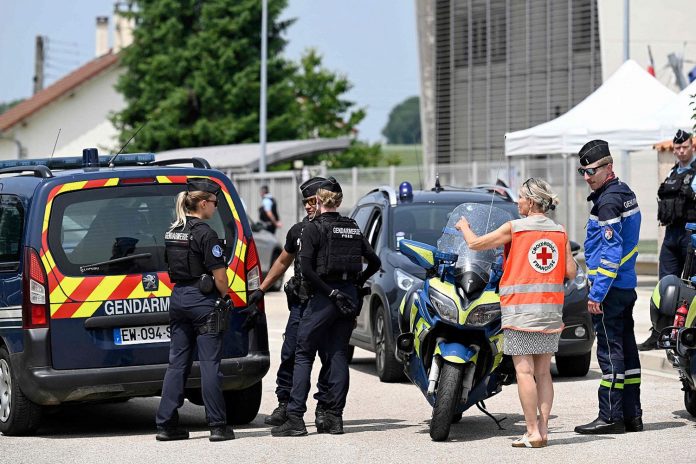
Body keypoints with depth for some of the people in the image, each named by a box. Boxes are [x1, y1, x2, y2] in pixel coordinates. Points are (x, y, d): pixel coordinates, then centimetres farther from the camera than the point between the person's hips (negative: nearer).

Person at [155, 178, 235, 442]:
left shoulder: (172, 232, 9)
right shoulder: (204, 233, -14)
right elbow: (219, 276, -15)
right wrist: (224, 296, 1)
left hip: (178, 298, 7)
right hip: (202, 301, -7)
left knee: (177, 363, 10)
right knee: (210, 364, -3)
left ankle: (166, 424, 9)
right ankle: (218, 426, 0)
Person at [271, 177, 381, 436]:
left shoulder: (313, 229, -6)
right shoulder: (353, 229, 10)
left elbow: (307, 269, -16)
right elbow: (374, 262, 13)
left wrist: (331, 293, -13)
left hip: (324, 298, -5)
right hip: (349, 297, 5)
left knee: (303, 355, -1)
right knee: (339, 355, 10)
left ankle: (295, 418, -7)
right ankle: (334, 417, 6)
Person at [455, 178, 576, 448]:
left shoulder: (514, 228, -5)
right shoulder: (560, 232, 6)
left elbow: (475, 244, 2)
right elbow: (570, 272, 5)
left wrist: (464, 227, 22)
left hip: (521, 311, -5)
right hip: (551, 312, 5)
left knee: (524, 371, -4)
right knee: (543, 372, 10)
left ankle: (533, 432, -8)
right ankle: (543, 428, 7)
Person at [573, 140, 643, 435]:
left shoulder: (608, 202, -16)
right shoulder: (626, 193, 14)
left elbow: (611, 252, -21)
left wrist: (596, 292, -21)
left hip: (610, 288, -10)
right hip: (627, 285, 10)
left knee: (610, 351, -7)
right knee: (626, 348, 11)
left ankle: (611, 417, -5)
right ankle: (632, 415, 15)